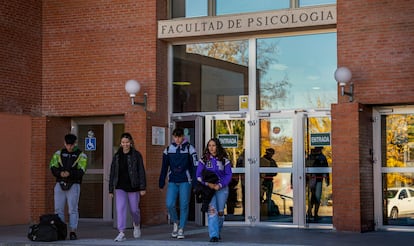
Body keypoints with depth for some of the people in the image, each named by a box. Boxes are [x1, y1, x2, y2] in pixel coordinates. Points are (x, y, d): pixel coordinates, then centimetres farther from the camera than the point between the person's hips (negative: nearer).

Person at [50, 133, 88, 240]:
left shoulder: (81, 156, 1)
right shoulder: (58, 154, 10)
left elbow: (81, 171, -10)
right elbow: (53, 167, 1)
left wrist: (69, 173, -27)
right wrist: (60, 173, -20)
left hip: (73, 185, -3)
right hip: (60, 184, 3)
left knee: (73, 209, -4)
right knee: (58, 209, 3)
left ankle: (73, 232, -2)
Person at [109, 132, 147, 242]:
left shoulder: (136, 155, -3)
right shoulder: (117, 156, 7)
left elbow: (141, 171, -5)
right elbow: (112, 173, 10)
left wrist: (143, 188, -11)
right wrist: (111, 190, 9)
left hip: (133, 186, -2)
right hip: (120, 187, 2)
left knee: (134, 209, 9)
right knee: (120, 208, -11)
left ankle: (136, 225, 39)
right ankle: (121, 233, -11)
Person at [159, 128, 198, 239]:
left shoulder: (189, 149, -1)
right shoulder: (168, 150, 7)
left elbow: (194, 166, -2)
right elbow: (164, 168, 13)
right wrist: (161, 183, 11)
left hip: (185, 182, -2)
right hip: (172, 182, 2)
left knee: (184, 206, -1)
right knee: (169, 204, -9)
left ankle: (181, 229, 10)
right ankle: (175, 222, 17)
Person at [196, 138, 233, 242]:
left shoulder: (224, 160, 2)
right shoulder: (204, 160, 2)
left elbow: (229, 175, 0)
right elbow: (198, 175, 0)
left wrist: (220, 185, -14)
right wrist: (207, 184, -14)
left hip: (221, 188, 1)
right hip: (208, 188, -1)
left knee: (220, 212, 6)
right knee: (212, 210, -14)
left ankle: (218, 231, 29)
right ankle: (213, 235, -16)